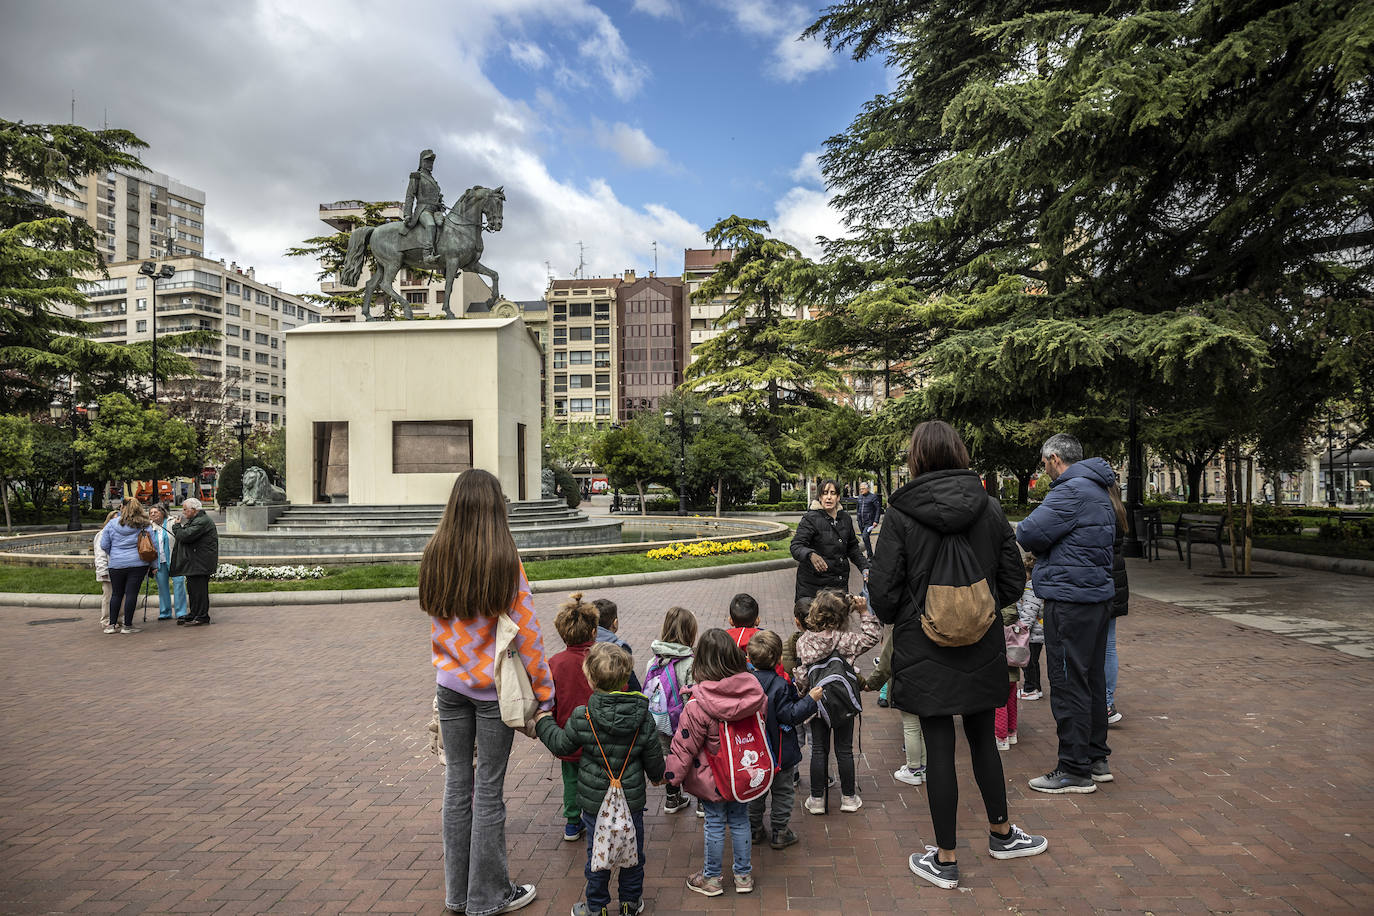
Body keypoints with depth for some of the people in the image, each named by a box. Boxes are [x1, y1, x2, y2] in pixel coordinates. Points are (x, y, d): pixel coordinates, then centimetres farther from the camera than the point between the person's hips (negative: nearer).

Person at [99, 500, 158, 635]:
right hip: (137, 564, -2)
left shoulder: (112, 525, 3)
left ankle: (112, 624, 16)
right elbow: (153, 546, -1)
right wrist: (154, 564, 8)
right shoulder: (144, 527, -3)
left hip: (116, 565, 2)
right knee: (131, 593, -1)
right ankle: (127, 625, 2)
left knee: (116, 594, 13)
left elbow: (104, 545, 8)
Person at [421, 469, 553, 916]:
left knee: (457, 779, 15)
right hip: (493, 687, -4)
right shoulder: (504, 561, -16)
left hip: (450, 683, 5)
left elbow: (436, 627, 7)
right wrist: (544, 690, -4)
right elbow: (526, 632, -12)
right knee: (489, 786, 6)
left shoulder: (434, 557, -3)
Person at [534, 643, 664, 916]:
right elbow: (653, 755, -2)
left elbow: (560, 745, -5)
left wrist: (542, 722, 12)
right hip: (632, 797, 2)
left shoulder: (582, 717, -19)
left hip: (594, 799, -1)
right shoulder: (642, 716, -12)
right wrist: (657, 775, 20)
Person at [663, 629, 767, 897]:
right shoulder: (754, 691, -12)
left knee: (715, 824, 12)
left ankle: (711, 878, 30)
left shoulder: (699, 704, -27)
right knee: (740, 821, 19)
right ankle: (744, 875, 34)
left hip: (712, 779, -4)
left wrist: (672, 774, -4)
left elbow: (684, 745, -17)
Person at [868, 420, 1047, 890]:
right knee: (983, 738, 21)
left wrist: (893, 618, 10)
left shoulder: (900, 513, -13)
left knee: (938, 748, 5)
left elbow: (883, 591, -11)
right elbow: (1012, 580, 2)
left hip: (925, 648, -3)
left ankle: (945, 860, 17)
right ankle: (1002, 833, 39)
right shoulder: (990, 507, -3)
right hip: (981, 647, 4)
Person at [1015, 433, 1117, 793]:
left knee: (1068, 684, -3)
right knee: (1092, 679, 17)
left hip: (1070, 600, -10)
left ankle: (1075, 770, 4)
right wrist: (1044, 554, 8)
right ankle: (1096, 759, 27)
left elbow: (1028, 534, -20)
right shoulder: (1097, 490, 17)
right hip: (1097, 597, 10)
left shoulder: (1071, 491, -17)